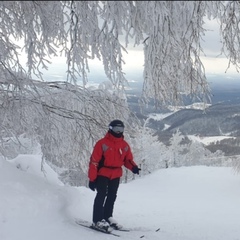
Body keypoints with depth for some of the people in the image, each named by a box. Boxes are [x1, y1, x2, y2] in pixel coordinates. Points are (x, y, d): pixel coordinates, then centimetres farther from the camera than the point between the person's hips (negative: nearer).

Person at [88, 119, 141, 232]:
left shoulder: (125, 145, 3)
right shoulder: (102, 143, -14)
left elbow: (128, 159, 9)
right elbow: (94, 161, -13)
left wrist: (133, 167, -15)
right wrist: (92, 178, -15)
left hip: (116, 175, 6)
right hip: (102, 173, -6)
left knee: (112, 197, 13)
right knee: (101, 195, -10)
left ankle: (107, 217, 26)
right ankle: (97, 220, -6)